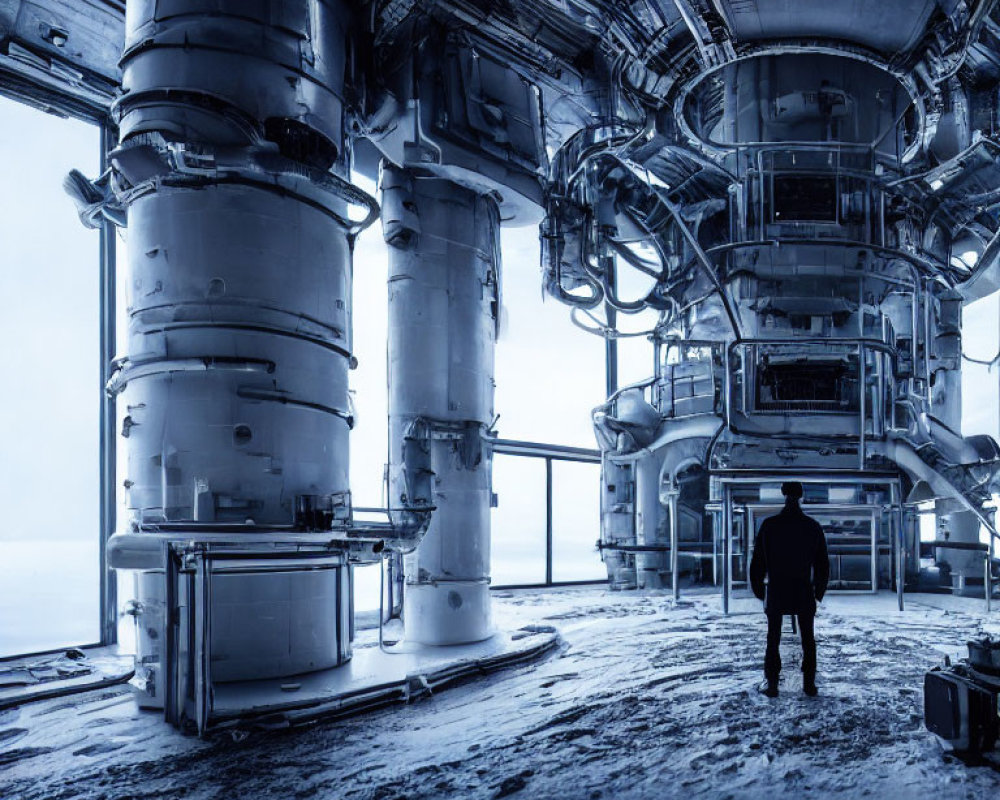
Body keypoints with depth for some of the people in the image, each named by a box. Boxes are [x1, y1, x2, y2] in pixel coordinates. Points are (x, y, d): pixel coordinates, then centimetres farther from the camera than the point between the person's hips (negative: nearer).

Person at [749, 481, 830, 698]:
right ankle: (809, 684, 12)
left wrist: (758, 589, 8)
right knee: (808, 639, 12)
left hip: (776, 591, -1)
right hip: (804, 592, 1)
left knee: (773, 639, 7)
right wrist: (819, 591, 15)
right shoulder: (813, 527, -1)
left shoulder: (769, 525, -6)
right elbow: (823, 563, 4)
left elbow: (758, 560, -3)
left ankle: (772, 684, 6)